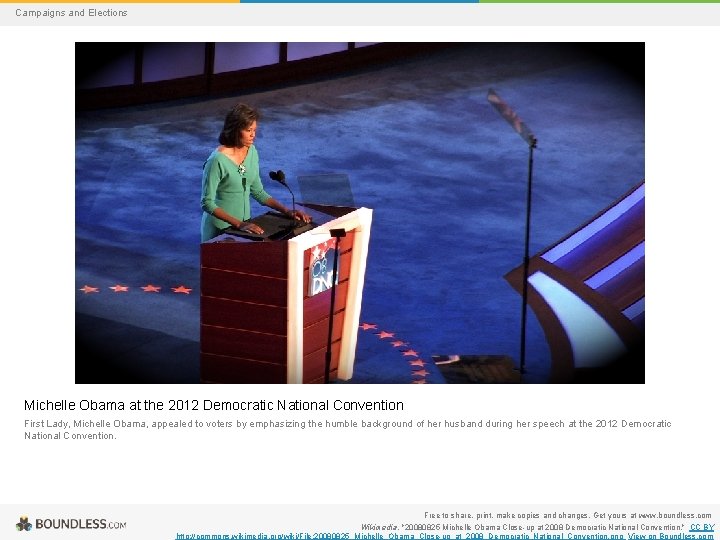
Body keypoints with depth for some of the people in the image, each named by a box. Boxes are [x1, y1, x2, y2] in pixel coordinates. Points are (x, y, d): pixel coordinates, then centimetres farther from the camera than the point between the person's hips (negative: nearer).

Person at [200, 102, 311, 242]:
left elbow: (258, 192, 10)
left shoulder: (251, 152, 1)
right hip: (220, 229, -6)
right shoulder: (217, 160, -21)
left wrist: (286, 211, -1)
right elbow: (207, 203, -21)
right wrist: (239, 224, -28)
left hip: (244, 222, 6)